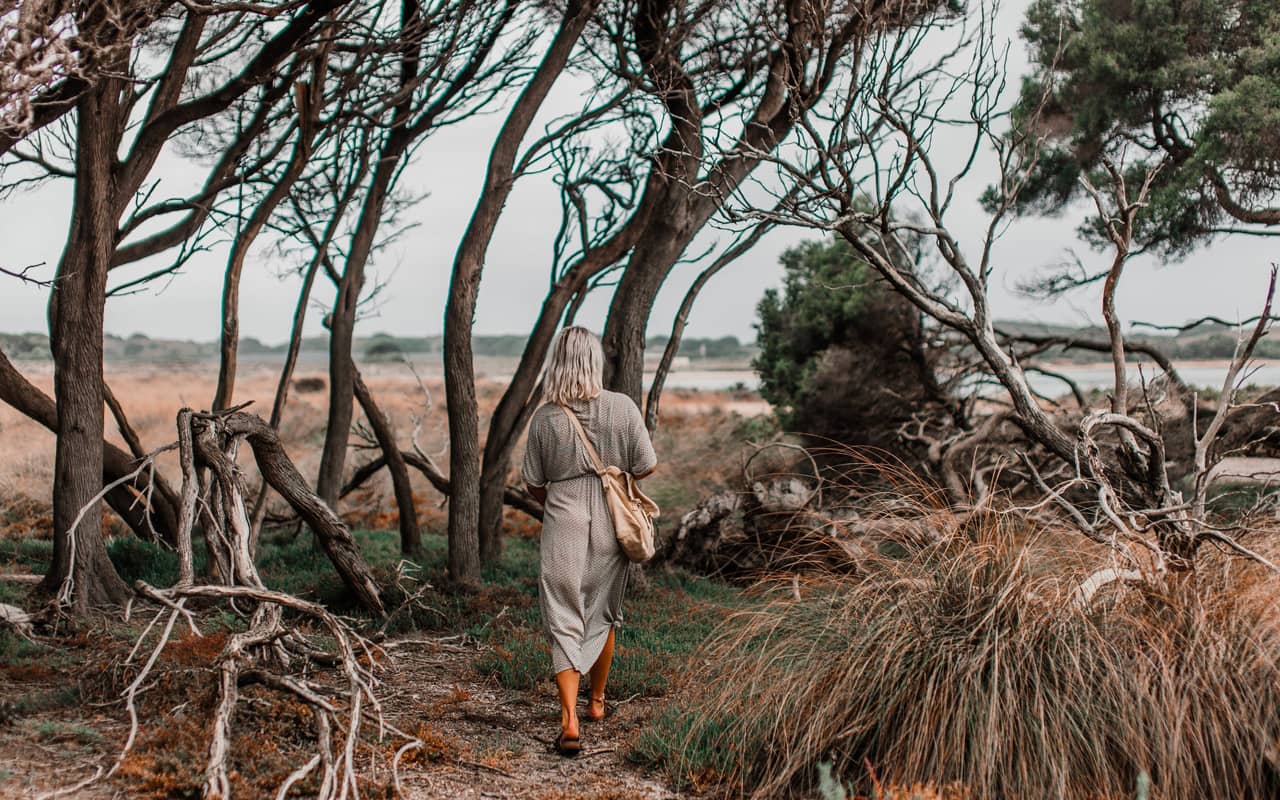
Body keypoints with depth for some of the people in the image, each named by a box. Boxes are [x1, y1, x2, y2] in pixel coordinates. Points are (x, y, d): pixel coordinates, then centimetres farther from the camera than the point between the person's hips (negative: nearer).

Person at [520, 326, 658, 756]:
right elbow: (647, 466, -2)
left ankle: (570, 721, -11)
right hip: (610, 523, 2)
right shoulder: (622, 407, -7)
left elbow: (533, 483, 2)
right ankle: (597, 701, 37)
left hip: (563, 524, -2)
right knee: (604, 614, 20)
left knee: (564, 622, 1)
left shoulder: (545, 418, -6)